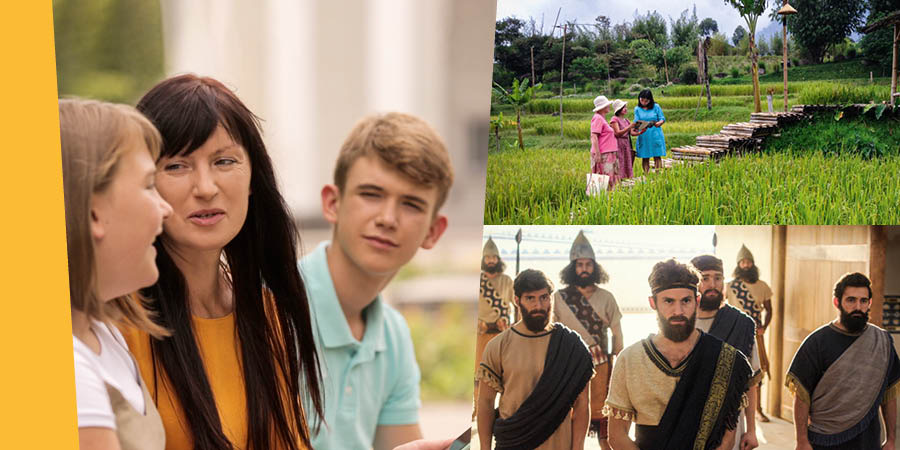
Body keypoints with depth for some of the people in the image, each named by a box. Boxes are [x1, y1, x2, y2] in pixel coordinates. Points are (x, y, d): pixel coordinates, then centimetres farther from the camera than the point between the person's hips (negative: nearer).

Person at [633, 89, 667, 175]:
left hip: (656, 135, -1)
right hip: (643, 137, 1)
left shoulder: (656, 107, 4)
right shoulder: (637, 109, 8)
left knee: (657, 156, -3)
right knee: (645, 157, 2)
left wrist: (658, 123, -19)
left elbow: (662, 119, 3)